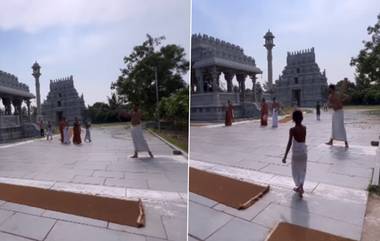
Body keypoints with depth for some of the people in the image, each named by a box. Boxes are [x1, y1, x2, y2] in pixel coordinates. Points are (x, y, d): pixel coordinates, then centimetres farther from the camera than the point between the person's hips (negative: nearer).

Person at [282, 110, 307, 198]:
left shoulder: (292, 130, -18)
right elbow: (304, 140, 11)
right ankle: (300, 186, 4)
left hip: (296, 152, -4)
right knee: (302, 170, 16)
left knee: (295, 170, 14)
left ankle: (299, 187, 23)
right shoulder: (304, 128, -3)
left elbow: (289, 143, -22)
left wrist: (285, 156, -20)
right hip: (304, 151, 4)